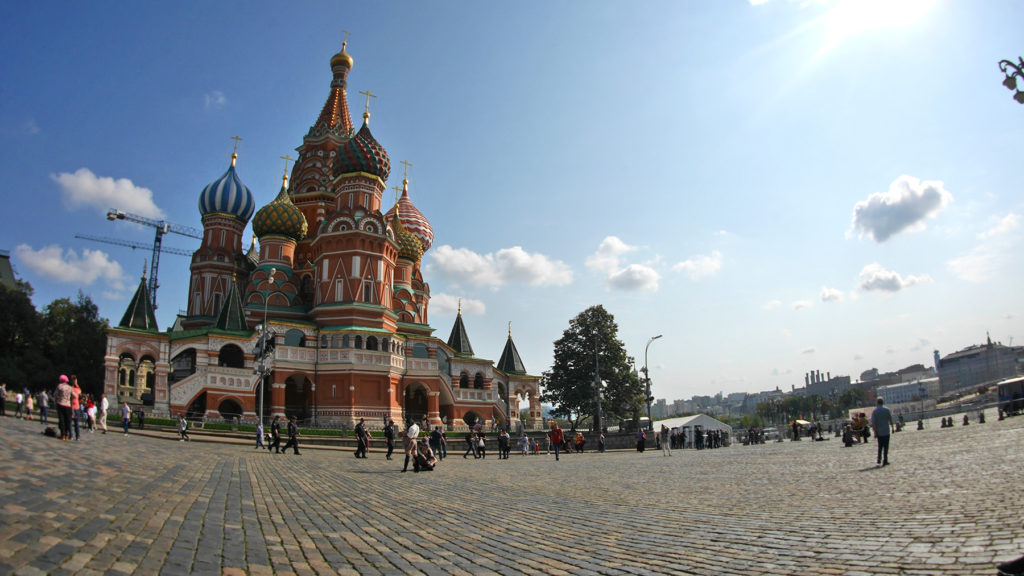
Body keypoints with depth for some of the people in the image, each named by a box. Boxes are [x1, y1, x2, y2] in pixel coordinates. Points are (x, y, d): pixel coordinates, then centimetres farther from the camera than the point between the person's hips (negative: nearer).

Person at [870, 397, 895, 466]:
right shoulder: (887, 410, -3)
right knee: (885, 447, 4)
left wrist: (875, 432, -5)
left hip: (879, 432, 1)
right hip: (886, 431, -1)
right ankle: (885, 461, 2)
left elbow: (873, 423, -8)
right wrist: (892, 428, 14)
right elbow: (890, 420, -1)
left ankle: (879, 459, 12)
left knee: (880, 446, 17)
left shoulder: (875, 411, -4)